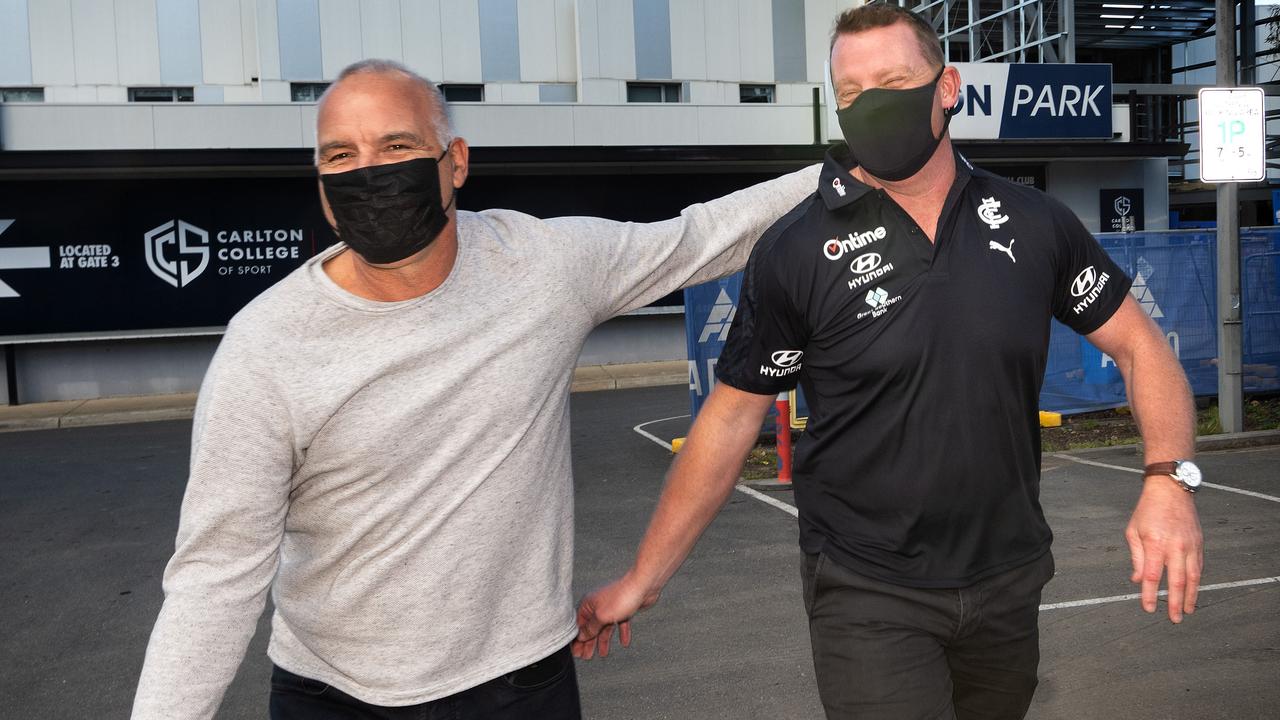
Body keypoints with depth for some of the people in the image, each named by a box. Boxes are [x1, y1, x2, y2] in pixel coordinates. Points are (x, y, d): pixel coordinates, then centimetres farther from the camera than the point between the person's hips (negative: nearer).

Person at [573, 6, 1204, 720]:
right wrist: (643, 579, -5)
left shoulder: (1034, 223, -2)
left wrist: (1169, 478, -13)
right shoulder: (796, 251, -11)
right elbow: (731, 418, -6)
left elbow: (1139, 341, 6)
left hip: (1009, 581, 4)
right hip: (868, 598, -3)